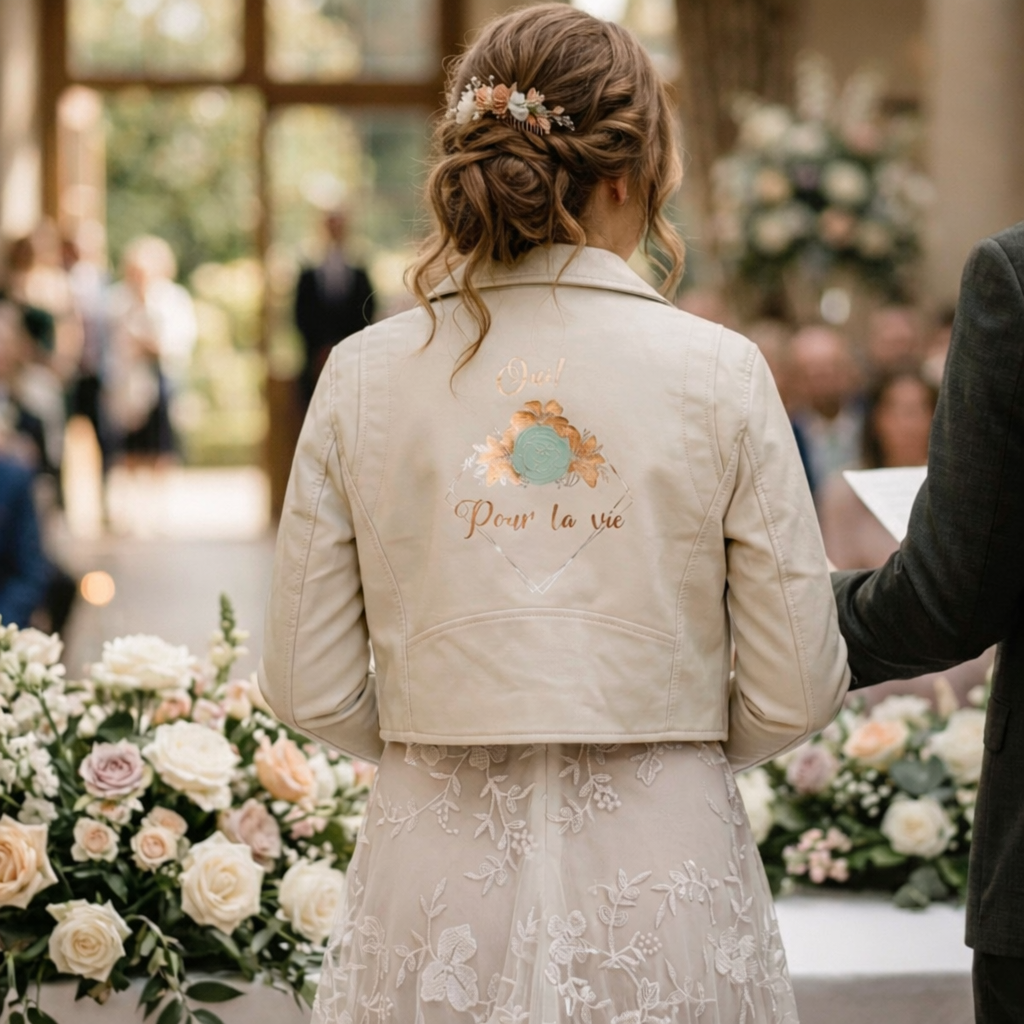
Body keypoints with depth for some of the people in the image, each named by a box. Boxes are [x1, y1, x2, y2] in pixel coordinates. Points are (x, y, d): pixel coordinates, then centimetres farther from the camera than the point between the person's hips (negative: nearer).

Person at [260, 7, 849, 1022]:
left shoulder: (363, 376, -2)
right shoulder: (718, 373, -6)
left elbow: (309, 690, 1)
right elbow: (795, 694, -4)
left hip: (436, 878, 2)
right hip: (663, 872, -1)